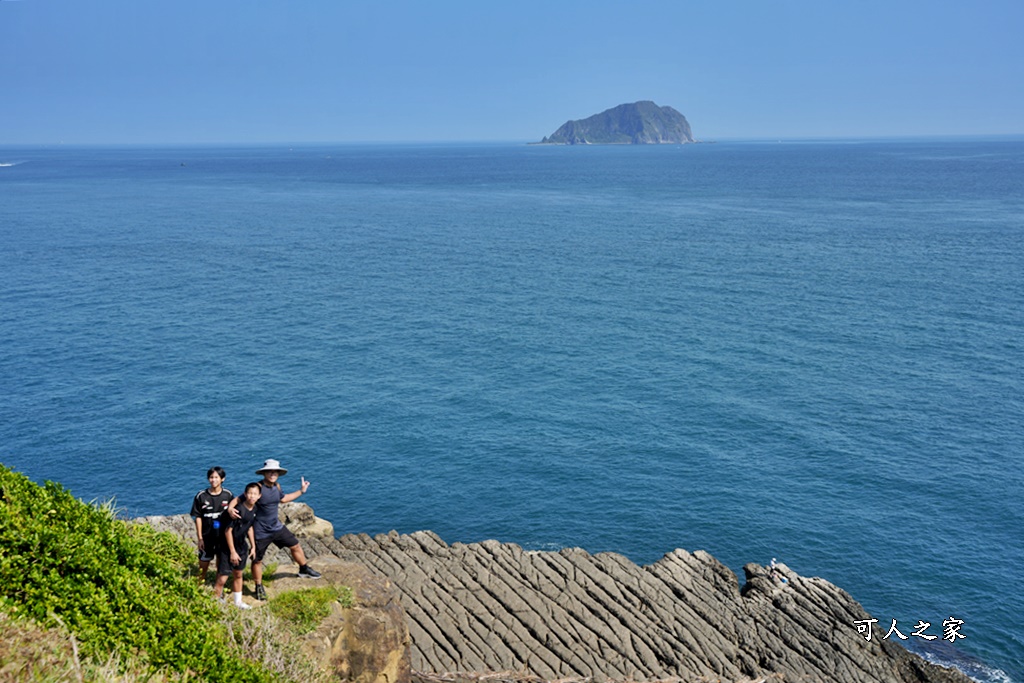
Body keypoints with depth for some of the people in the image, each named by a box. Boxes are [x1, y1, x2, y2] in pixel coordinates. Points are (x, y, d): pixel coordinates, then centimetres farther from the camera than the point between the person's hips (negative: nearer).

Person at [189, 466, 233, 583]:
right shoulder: (201, 496, -10)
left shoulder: (228, 495, -6)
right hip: (207, 535, -1)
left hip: (223, 535, 1)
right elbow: (198, 517, -5)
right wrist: (199, 537, -5)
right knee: (204, 561, 8)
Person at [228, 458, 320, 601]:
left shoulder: (277, 486, 0)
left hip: (277, 527, 7)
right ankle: (259, 587, 29)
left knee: (295, 546, 17)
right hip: (261, 533, -7)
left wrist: (301, 491, 23)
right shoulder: (258, 488, -23)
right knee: (257, 560, 8)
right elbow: (239, 499, -25)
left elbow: (283, 499, 21)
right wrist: (230, 508, -45)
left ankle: (304, 570, 40)